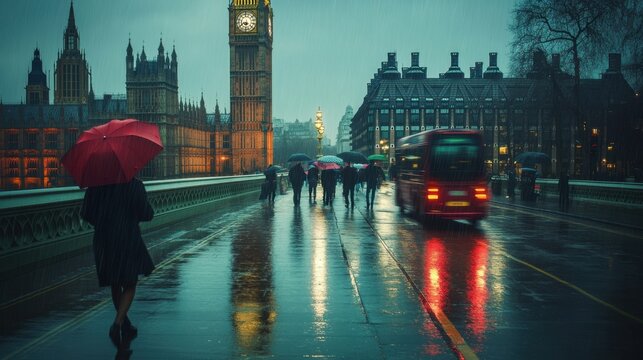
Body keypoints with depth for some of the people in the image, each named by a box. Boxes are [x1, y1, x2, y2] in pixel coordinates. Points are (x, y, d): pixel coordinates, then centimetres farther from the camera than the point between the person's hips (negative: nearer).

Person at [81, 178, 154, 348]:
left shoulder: (96, 184, -2)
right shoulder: (135, 185, -11)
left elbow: (85, 213, 0)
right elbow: (147, 214, -12)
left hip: (103, 241, 4)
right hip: (129, 240, -4)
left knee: (115, 285, 18)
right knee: (129, 285, 10)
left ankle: (126, 327, 30)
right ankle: (117, 324, -10)